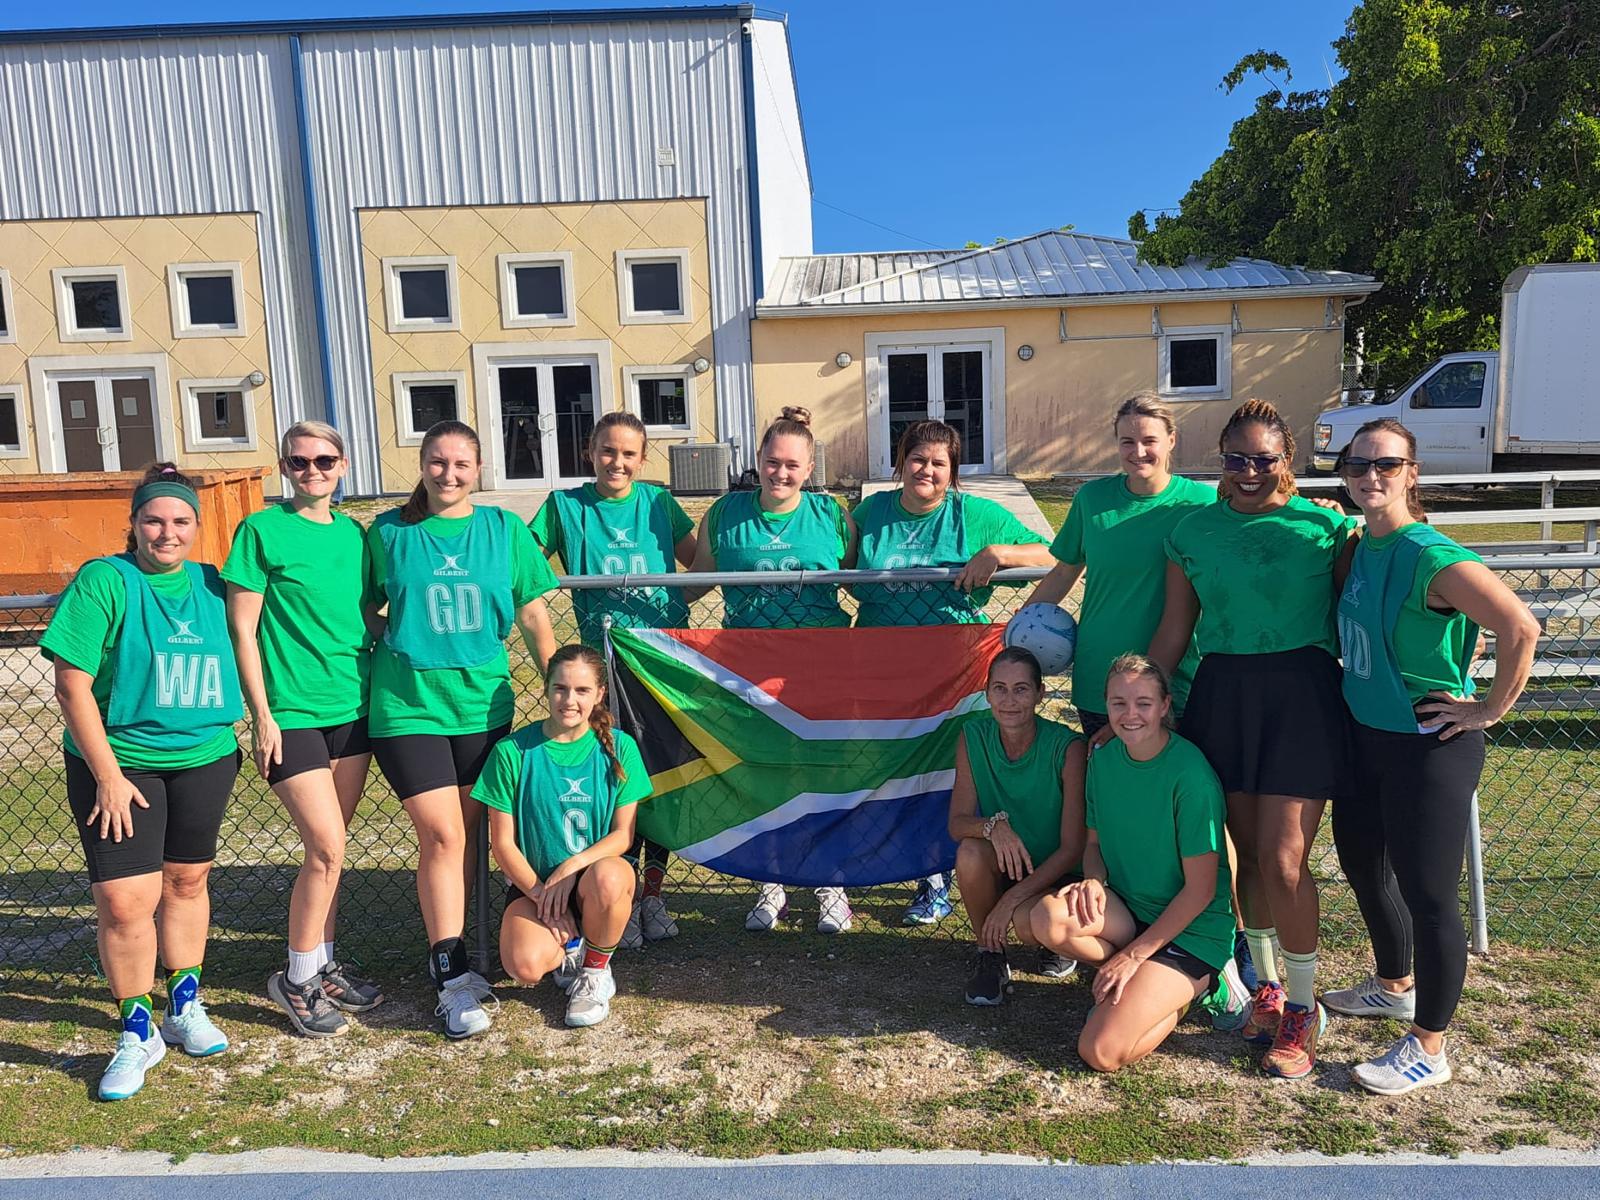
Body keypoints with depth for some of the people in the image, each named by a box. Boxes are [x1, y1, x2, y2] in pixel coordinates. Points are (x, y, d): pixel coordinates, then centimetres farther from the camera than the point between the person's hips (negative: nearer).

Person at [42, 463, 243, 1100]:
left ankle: (184, 1005, 32)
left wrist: (231, 737, 9)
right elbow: (72, 686, -11)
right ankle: (137, 1030, 12)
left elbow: (236, 660, 16)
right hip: (118, 760, -4)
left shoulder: (211, 586, 4)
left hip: (205, 759, 4)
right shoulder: (104, 581, -9)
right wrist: (108, 776, -13)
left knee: (186, 881, 15)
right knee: (124, 899, -6)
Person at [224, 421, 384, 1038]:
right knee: (327, 848, -7)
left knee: (328, 848, 12)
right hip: (292, 712, -5)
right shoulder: (261, 530, -6)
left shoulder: (354, 534, 9)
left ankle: (324, 968, 26)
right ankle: (296, 980, 12)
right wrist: (261, 715, -9)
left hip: (353, 709, 5)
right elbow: (242, 629, -6)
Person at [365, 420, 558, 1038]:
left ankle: (448, 952, 26)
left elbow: (534, 617, 6)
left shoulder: (504, 529, 4)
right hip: (409, 705, -2)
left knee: (467, 832, 10)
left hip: (483, 703, 2)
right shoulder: (389, 531, 2)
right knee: (442, 836, -6)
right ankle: (454, 979, 2)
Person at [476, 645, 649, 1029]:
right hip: (533, 882, 0)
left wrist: (572, 867, -20)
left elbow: (623, 834, -5)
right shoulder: (513, 751, -7)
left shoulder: (618, 747, -3)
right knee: (525, 965, -29)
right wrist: (540, 894, -13)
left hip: (595, 874, 1)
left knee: (607, 878, -37)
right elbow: (503, 843, -4)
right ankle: (569, 950, 11)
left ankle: (596, 972, -4)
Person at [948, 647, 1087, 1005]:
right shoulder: (974, 737, -10)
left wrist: (1012, 898, -24)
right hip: (1003, 870, 3)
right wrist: (993, 825, -34)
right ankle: (990, 956, -6)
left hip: (1056, 874, -2)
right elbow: (957, 824, -11)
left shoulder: (1067, 747, -19)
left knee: (1028, 921, -33)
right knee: (971, 852, -30)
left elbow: (1073, 848, -18)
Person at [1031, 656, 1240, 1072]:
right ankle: (1148, 983, 1)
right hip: (1126, 911, 6)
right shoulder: (1104, 758, -1)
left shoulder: (1189, 774, -20)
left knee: (1102, 1051, -20)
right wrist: (1094, 881, -13)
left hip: (1191, 929, -6)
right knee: (1049, 916, -27)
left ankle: (1189, 989, 8)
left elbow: (1201, 889, -17)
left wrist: (1134, 955, -15)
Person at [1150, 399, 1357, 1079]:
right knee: (1248, 852, 11)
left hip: (1300, 696, -3)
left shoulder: (1325, 528, 0)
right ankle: (1267, 987, 31)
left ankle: (1302, 1012, 13)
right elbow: (1174, 631, 10)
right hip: (1222, 696, 3)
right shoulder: (1194, 532, 7)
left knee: (1282, 860, -5)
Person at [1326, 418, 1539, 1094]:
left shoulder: (1429, 556, -22)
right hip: (1365, 735, 9)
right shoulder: (1356, 544, 2)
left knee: (1426, 893, 2)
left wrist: (1490, 709, -20)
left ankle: (1428, 1049, 20)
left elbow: (1520, 627, -29)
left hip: (1428, 746, -9)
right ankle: (1394, 986, 47)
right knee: (1361, 863, 23)